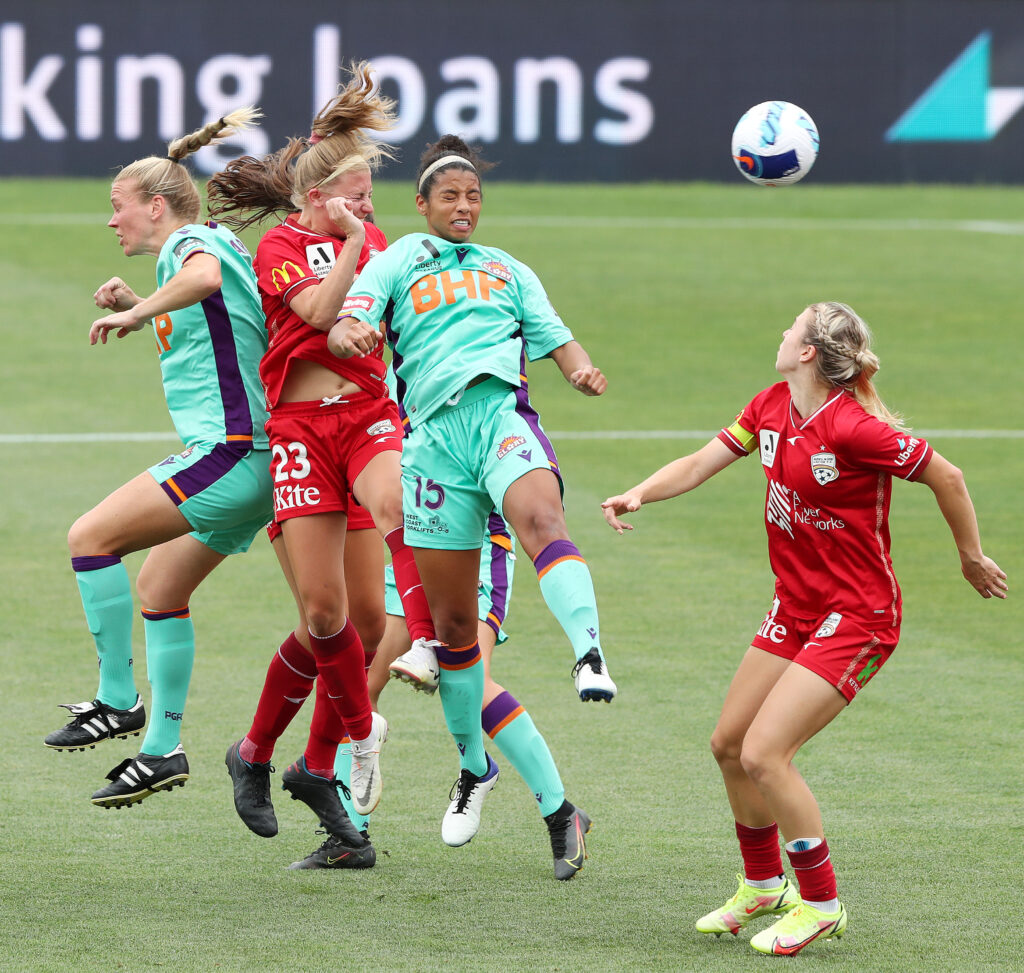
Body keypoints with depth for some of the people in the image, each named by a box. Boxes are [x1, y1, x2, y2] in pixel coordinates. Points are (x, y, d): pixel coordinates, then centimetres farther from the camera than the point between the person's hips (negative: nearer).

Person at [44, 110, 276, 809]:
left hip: (229, 450, -10)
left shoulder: (189, 242, -8)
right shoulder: (213, 246, 21)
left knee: (91, 536, -9)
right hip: (255, 460, 10)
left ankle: (119, 700, -5)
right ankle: (163, 749, 16)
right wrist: (140, 309, 27)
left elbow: (205, 277, -34)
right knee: (158, 587, 15)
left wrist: (136, 312, -24)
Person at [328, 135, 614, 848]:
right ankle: (474, 767, 18)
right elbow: (343, 326, 3)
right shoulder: (399, 261, 18)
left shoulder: (508, 270, 25)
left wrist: (581, 369, -5)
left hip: (501, 409, 0)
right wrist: (348, 334, -22)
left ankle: (590, 653, -54)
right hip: (433, 434, 0)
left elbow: (555, 338, 19)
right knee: (452, 619, 3)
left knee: (542, 520, -35)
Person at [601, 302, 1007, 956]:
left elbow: (947, 477, -15)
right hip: (796, 608, 8)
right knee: (729, 744, 12)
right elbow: (702, 464, 7)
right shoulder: (773, 407, 0)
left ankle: (821, 905, 0)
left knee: (764, 755, -15)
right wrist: (640, 494, -12)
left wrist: (973, 559, -2)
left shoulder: (854, 429, -24)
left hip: (856, 619, -8)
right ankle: (762, 886, 33)